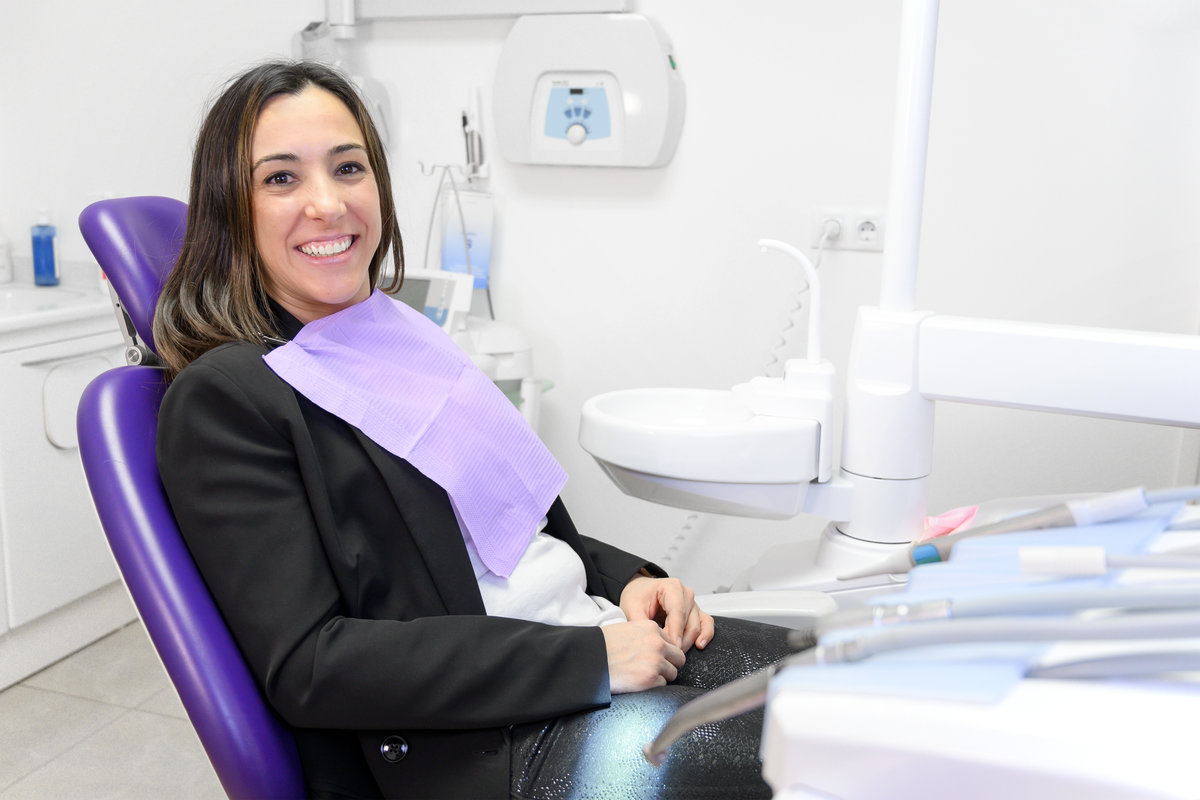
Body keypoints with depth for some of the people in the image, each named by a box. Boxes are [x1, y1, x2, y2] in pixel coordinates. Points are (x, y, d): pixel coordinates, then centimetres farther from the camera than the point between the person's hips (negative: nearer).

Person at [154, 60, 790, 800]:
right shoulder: (221, 398, -8)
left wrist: (626, 577, 1)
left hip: (610, 643, 8)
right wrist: (587, 659, -18)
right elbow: (304, 667, -15)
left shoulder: (404, 338, 15)